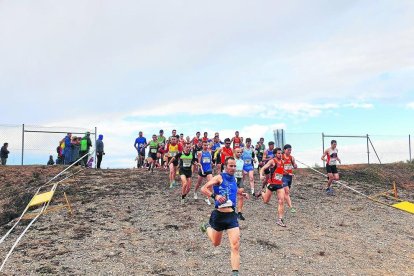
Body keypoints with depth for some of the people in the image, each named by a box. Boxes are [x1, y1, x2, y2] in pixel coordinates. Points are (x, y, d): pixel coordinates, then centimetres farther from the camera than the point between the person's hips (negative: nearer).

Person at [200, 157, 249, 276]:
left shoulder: (234, 179, 11)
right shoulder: (219, 177, -8)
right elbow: (203, 189, -15)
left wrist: (241, 193, 18)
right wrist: (215, 196, -28)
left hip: (231, 216, 4)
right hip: (219, 215, -3)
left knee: (235, 246, -12)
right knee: (216, 243, 20)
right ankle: (207, 227, 50)